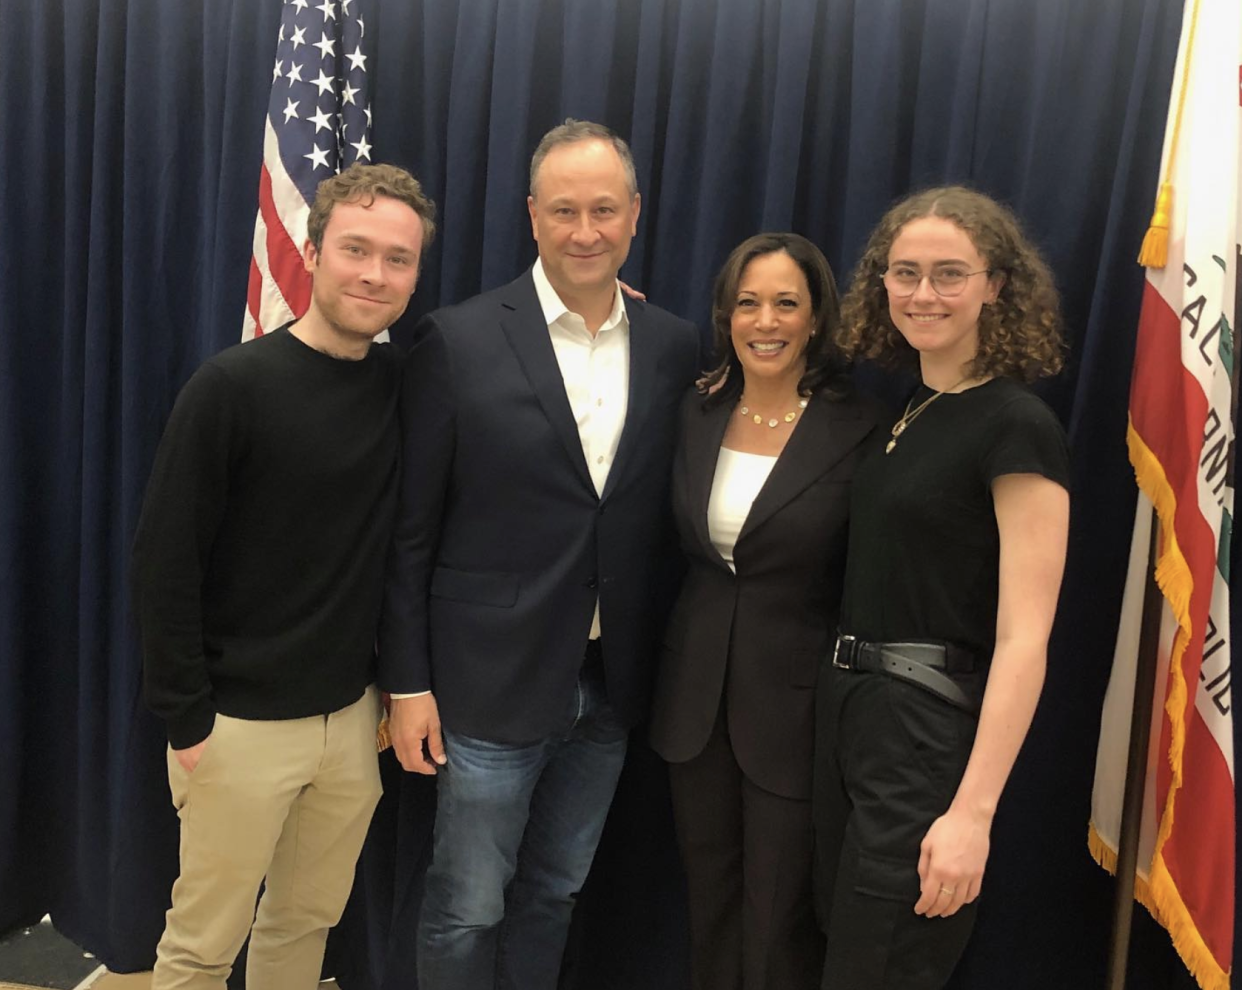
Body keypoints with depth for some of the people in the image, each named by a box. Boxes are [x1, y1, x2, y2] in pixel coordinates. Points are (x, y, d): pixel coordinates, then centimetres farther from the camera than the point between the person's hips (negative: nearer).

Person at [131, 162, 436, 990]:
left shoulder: (402, 385, 1)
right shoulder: (234, 387, -13)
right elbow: (166, 562, -12)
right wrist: (187, 719, -12)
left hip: (352, 716, 5)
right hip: (241, 723, -4)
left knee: (308, 922, 18)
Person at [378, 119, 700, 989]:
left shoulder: (676, 347, 1)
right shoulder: (459, 341, -9)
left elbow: (664, 515, 7)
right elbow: (410, 531, -7)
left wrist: (658, 668, 4)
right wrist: (407, 684, -7)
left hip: (610, 687, 4)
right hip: (493, 681, -3)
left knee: (554, 894, 21)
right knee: (468, 909, 11)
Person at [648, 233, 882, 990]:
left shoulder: (858, 429, -12)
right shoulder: (698, 413, 2)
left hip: (797, 705, -4)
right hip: (695, 693, 5)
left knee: (779, 922, 10)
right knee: (710, 903, 19)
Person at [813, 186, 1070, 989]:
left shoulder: (1017, 426, -14)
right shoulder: (903, 414, 9)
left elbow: (1023, 637, -19)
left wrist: (972, 811, -23)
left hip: (934, 732, -7)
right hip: (849, 710, 8)